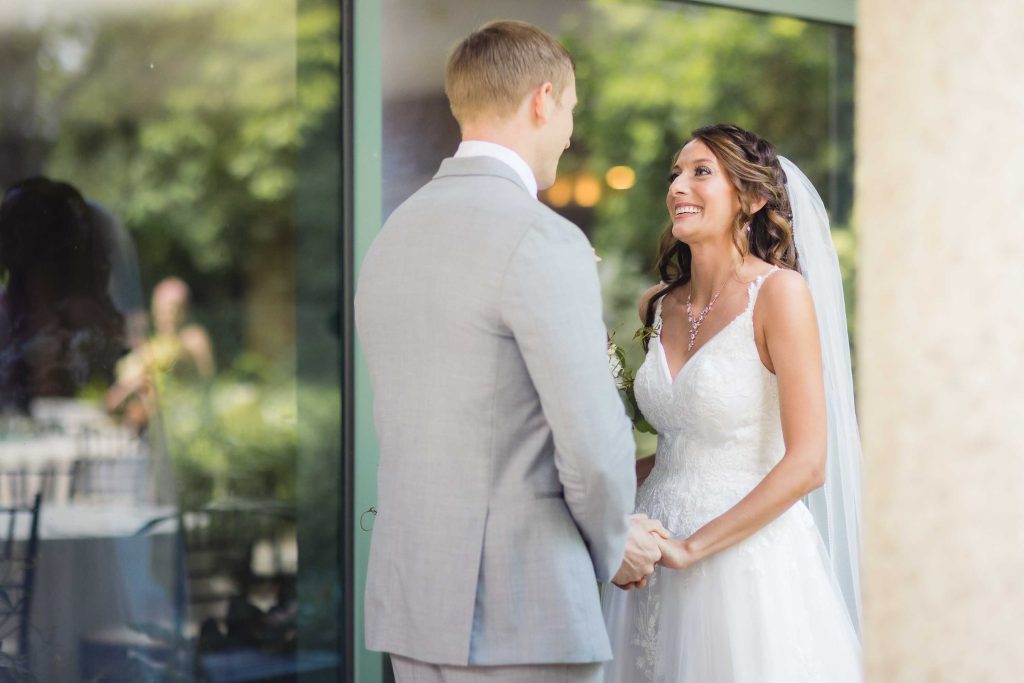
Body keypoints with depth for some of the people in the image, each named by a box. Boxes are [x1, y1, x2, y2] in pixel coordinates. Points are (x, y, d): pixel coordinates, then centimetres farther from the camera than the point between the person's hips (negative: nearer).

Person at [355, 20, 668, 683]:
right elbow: (594, 447, -18)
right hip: (523, 612, -8)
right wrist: (613, 546, 3)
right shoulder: (545, 241, -15)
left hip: (409, 602, 8)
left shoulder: (392, 238, 11)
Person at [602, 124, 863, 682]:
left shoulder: (779, 291, -11)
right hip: (657, 561, 6)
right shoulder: (658, 305, 8)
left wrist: (692, 546, -16)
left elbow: (807, 464, -16)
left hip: (748, 559, -6)